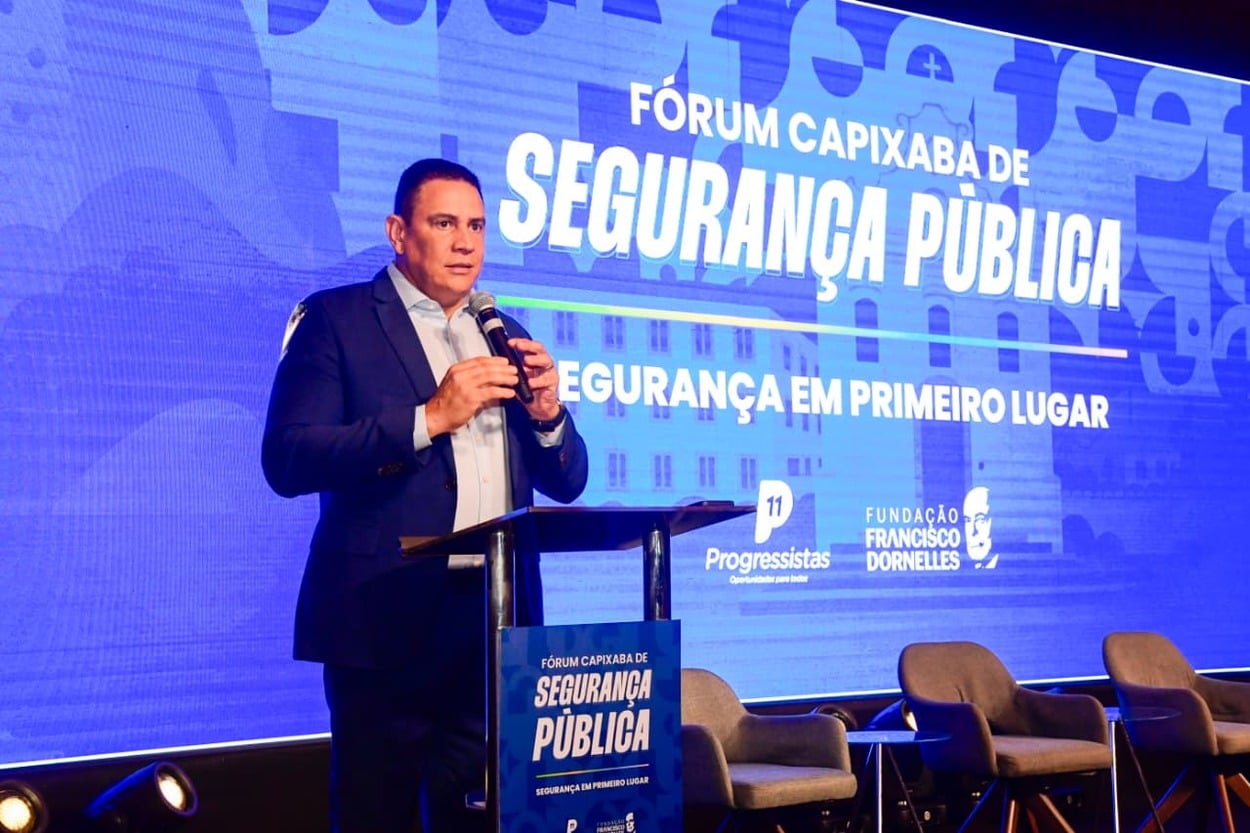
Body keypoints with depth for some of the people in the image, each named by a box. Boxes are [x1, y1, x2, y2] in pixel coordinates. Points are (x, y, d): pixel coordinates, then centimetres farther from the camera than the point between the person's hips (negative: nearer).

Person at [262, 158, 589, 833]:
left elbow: (566, 484, 17)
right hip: (388, 620, -5)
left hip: (498, 623, 5)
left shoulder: (505, 338, 17)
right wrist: (429, 418, -17)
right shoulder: (335, 319, 1)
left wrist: (547, 414, -4)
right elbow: (287, 460, -12)